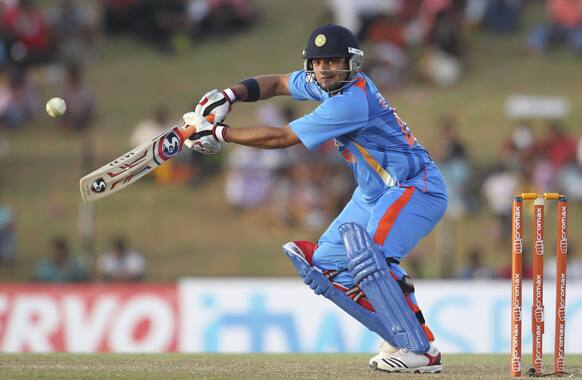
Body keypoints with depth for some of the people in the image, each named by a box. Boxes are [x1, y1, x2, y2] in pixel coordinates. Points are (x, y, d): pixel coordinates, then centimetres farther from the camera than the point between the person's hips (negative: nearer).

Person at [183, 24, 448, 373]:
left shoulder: (351, 101, -26)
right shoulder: (323, 83, 2)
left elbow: (280, 138, -23)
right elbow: (277, 84, 20)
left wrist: (218, 133, -15)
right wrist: (229, 96, 2)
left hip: (417, 187, -11)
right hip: (375, 194, 11)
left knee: (366, 250, -34)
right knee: (324, 267, 4)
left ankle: (421, 351, -30)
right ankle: (399, 341, 4)